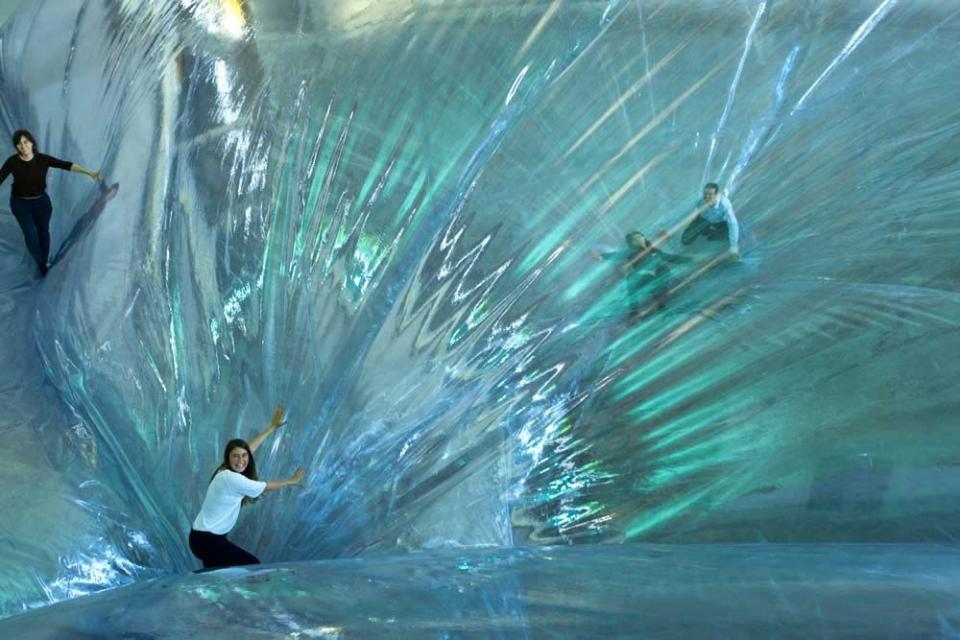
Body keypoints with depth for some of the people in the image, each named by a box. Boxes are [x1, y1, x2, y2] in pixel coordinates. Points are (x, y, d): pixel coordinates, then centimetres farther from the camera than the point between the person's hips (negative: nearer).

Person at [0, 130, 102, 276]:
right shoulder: (12, 161, -18)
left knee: (43, 233, 14)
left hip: (41, 202, 1)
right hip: (20, 204, -1)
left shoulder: (43, 159, -16)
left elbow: (67, 165, -22)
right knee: (31, 235, -2)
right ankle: (40, 263, 24)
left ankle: (44, 263, 36)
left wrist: (90, 173, -31)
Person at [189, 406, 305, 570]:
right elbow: (266, 486, -12)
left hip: (206, 537, 10)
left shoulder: (226, 471, 1)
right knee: (252, 565, -7)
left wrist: (273, 426, 22)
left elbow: (251, 447, 15)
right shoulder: (231, 478, -24)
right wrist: (292, 481, 3)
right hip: (206, 539, -10)